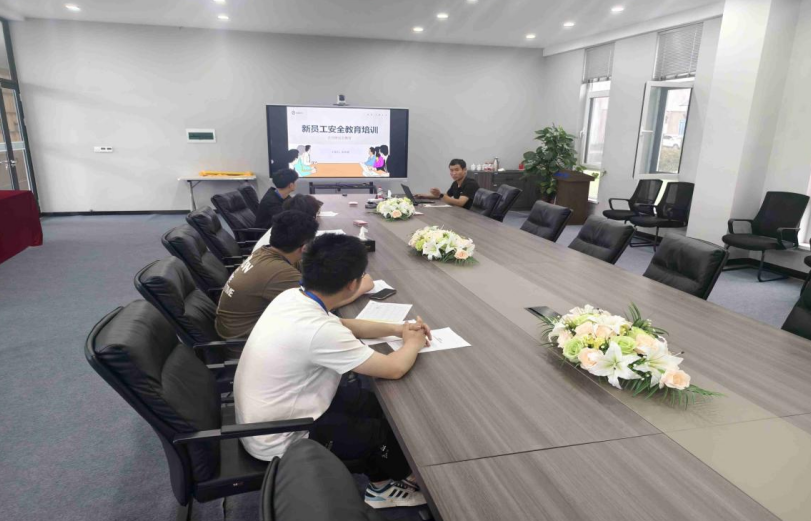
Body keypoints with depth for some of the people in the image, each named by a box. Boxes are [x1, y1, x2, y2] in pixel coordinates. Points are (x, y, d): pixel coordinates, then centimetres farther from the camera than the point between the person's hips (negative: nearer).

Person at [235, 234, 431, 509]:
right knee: (390, 427, 6)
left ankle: (381, 484, 31)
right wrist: (413, 343, -5)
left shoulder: (291, 297, -8)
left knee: (373, 402, 15)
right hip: (278, 441, -8)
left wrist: (397, 328, 2)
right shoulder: (317, 330, -34)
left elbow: (341, 326, 10)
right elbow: (394, 369, -26)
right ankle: (398, 479, 36)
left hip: (262, 418, 8)